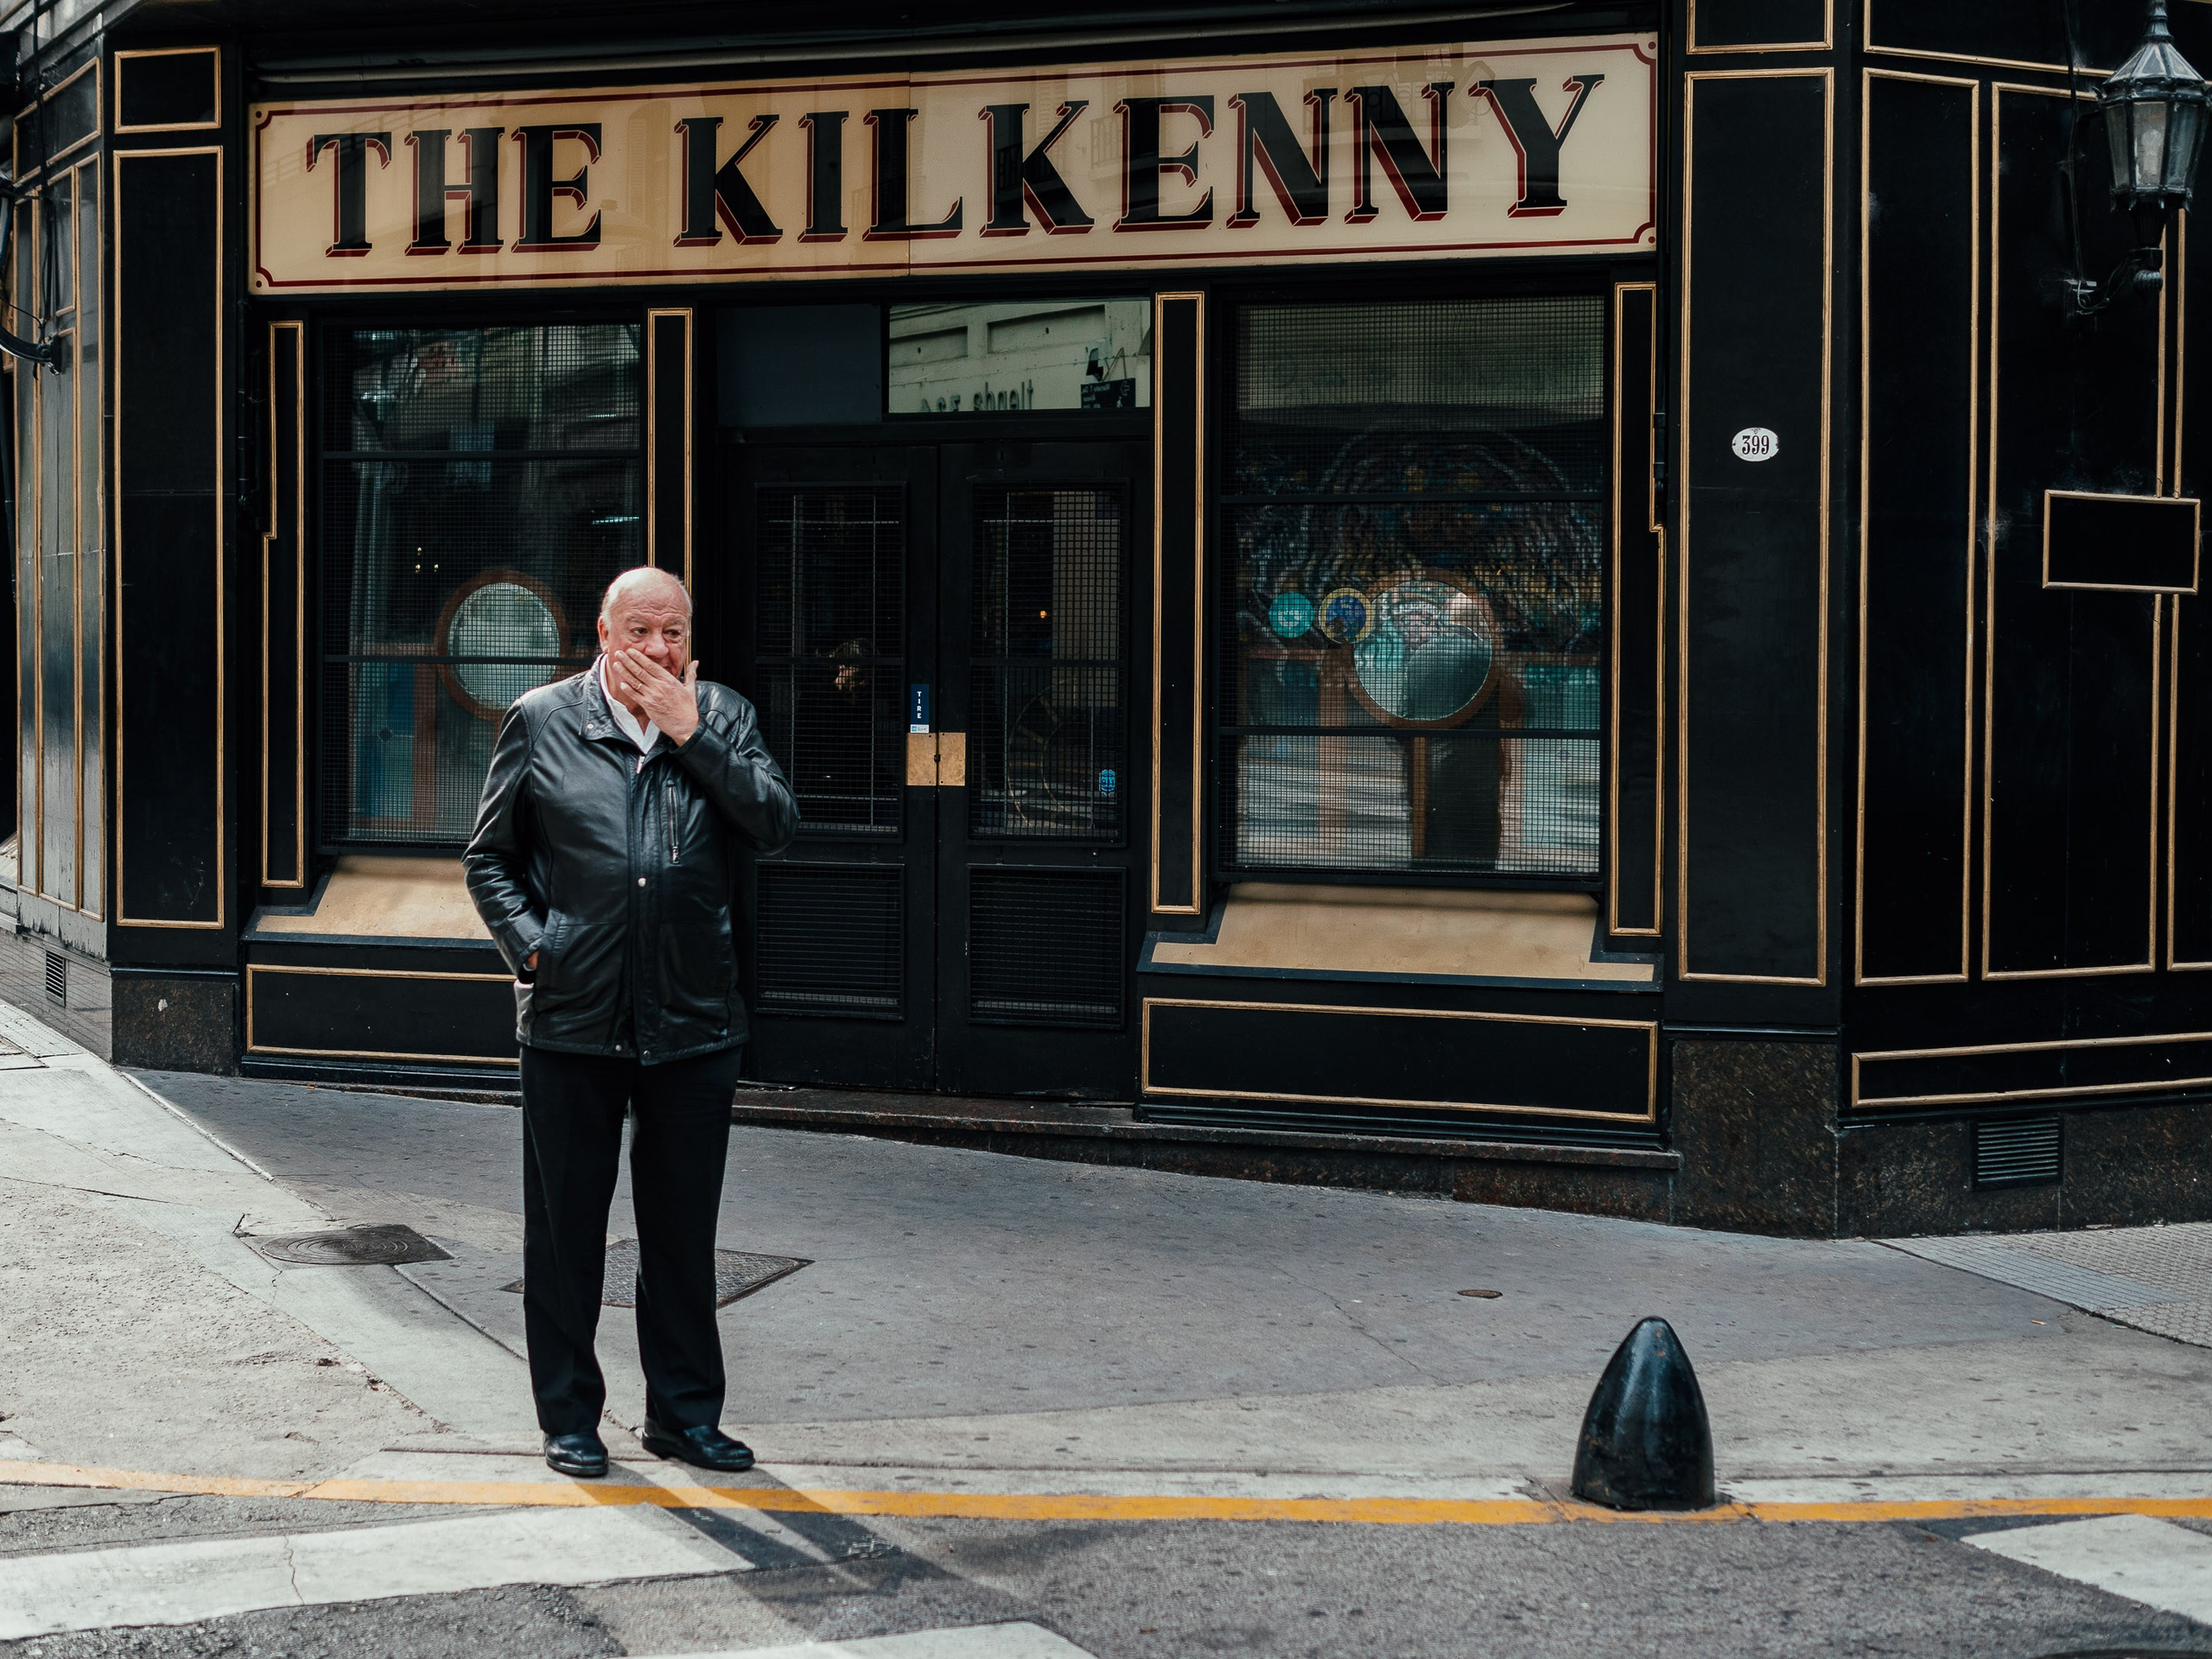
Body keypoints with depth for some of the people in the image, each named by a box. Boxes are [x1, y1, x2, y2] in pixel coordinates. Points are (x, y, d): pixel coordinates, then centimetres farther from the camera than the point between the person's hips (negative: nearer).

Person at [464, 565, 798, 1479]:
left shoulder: (723, 718, 6)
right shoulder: (540, 720, 2)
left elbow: (777, 825, -8)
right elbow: (489, 857, 8)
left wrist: (692, 734, -13)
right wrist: (531, 946, -7)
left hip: (694, 1022, 1)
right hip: (573, 1020, -1)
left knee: (684, 1229, 10)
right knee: (565, 1227, 6)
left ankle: (685, 1411, 22)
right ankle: (569, 1415, 18)